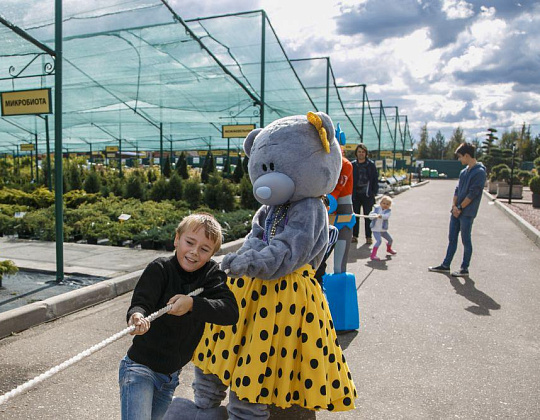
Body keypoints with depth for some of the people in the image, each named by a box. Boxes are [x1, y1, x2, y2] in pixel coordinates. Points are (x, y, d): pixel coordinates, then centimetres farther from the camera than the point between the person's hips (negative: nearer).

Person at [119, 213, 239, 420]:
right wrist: (137, 316, -49)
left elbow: (231, 311, -20)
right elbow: (140, 302, -26)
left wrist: (192, 304, -33)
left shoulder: (211, 273, -8)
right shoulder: (160, 268, -16)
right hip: (140, 367, -4)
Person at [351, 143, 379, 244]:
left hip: (367, 195, -2)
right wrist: (350, 192, -1)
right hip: (355, 194, 2)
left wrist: (374, 192, -4)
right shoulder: (353, 165, 5)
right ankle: (354, 235, 17)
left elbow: (375, 179, 3)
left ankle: (368, 237, 10)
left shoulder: (371, 164, 1)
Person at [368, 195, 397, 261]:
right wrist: (374, 215, -30)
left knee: (390, 240, 19)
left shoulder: (388, 211, -5)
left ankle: (389, 249, 53)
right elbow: (370, 216, -8)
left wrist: (380, 216, -46)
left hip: (383, 229, 4)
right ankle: (373, 255, -21)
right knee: (379, 240, -23)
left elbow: (386, 216, -27)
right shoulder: (376, 208, -1)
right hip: (375, 229, -4)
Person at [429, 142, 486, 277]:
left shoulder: (479, 172, -13)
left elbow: (472, 193, -16)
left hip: (467, 213, -8)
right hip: (456, 211, 8)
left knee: (466, 241, 2)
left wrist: (460, 208, -12)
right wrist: (454, 206, -1)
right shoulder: (464, 171, 12)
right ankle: (445, 265, 22)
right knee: (452, 239, 13)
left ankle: (464, 269, 13)